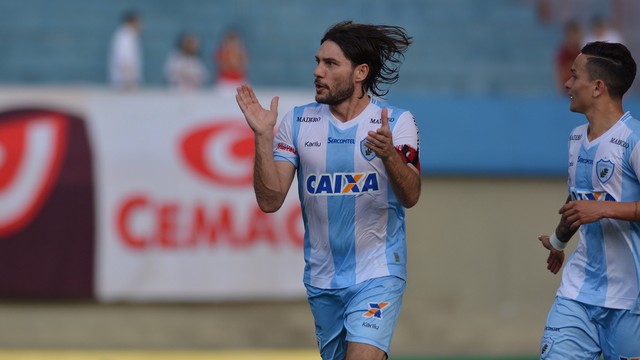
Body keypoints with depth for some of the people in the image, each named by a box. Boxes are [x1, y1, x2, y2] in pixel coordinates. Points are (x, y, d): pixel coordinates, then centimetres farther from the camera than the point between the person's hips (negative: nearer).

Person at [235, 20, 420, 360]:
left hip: (377, 274, -4)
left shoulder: (396, 121, -5)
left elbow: (410, 197, -16)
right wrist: (263, 136, -14)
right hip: (322, 278, 4)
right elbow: (270, 200, -3)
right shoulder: (297, 121, 2)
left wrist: (389, 154, -35)